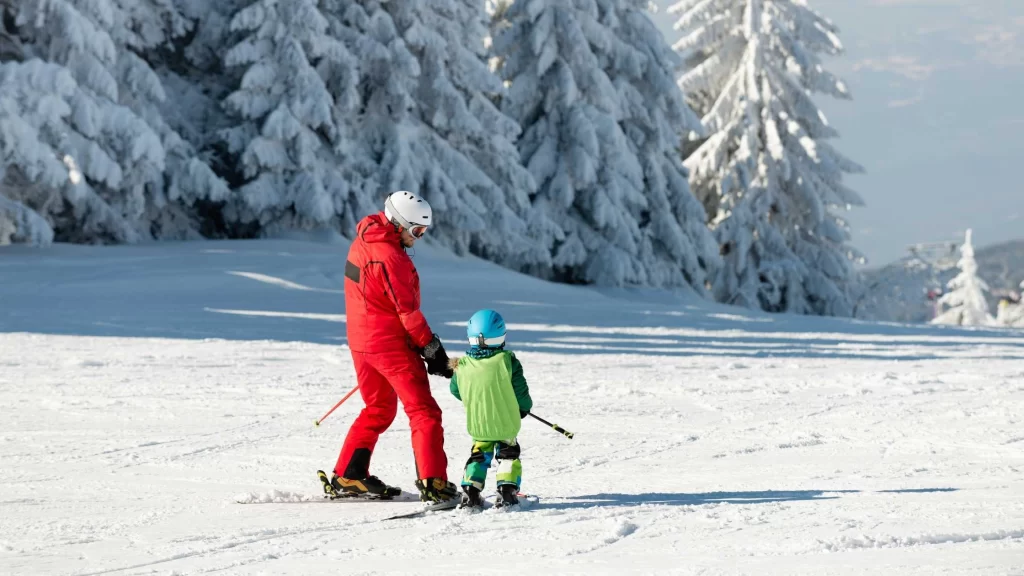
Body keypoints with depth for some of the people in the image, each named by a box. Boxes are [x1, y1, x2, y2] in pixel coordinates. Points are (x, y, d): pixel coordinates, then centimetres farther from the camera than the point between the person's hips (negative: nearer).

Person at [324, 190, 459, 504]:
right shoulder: (389, 256, -22)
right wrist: (433, 350, -14)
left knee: (378, 409, 21)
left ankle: (347, 476, 22)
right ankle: (433, 483, -11)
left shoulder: (364, 240, 7)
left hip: (361, 340, 9)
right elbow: (408, 310, -20)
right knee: (424, 411, -5)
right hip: (390, 343, -9)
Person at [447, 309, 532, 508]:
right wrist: (524, 407, 12)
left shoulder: (462, 366, -10)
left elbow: (456, 390, 8)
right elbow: (521, 393, -9)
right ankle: (507, 491, 7)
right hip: (507, 424, -2)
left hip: (477, 426, 2)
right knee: (508, 454, 19)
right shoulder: (508, 361, -16)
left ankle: (470, 491, 9)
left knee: (479, 454, 22)